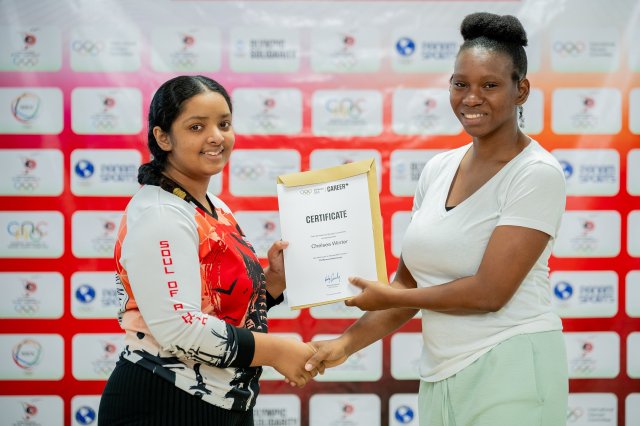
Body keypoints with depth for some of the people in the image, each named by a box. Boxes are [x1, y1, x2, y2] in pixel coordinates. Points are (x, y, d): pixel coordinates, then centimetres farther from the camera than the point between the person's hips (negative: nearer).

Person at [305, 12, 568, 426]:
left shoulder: (538, 174, -12)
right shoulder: (438, 169, 8)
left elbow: (490, 292, -18)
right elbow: (409, 281, 12)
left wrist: (388, 297, -8)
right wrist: (347, 342, 1)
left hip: (511, 367, -6)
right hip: (441, 374, 6)